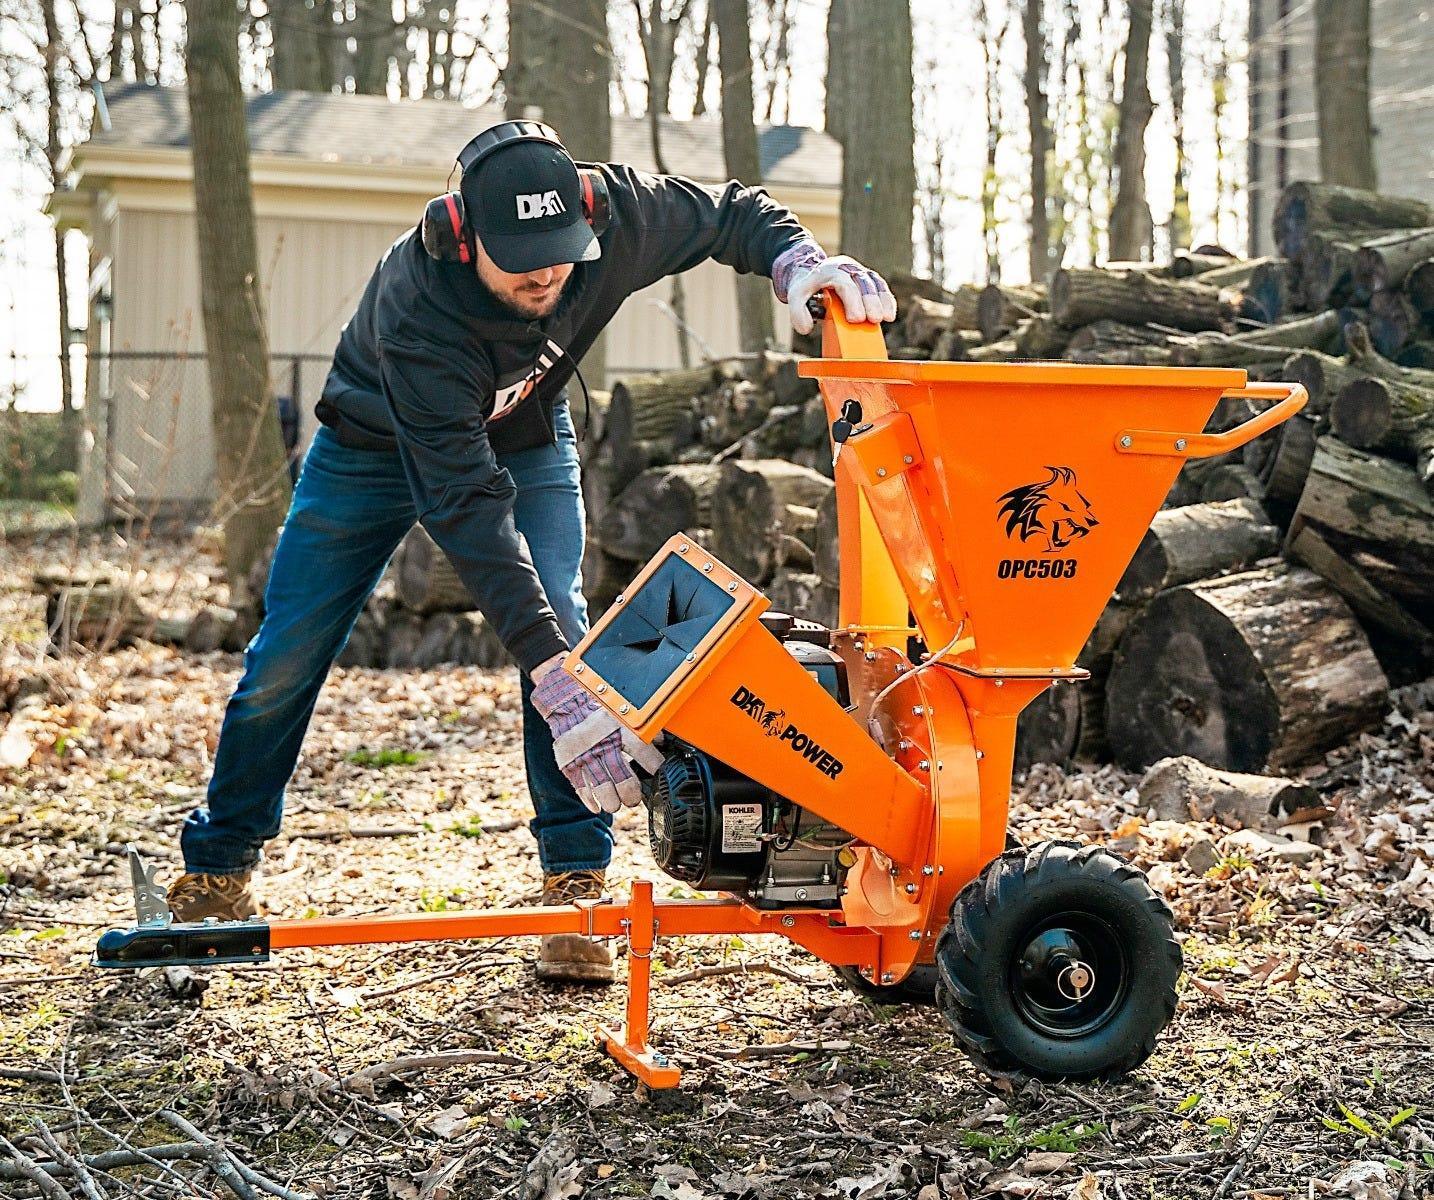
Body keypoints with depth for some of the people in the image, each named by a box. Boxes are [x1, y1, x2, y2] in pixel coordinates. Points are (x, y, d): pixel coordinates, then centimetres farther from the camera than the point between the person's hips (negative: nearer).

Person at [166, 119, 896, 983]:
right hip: (380, 443, -2)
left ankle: (577, 882, -10)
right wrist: (556, 677, -54)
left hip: (524, 435, 3)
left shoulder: (608, 212, -32)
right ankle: (219, 872, 22)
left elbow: (727, 212, -11)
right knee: (285, 662, 0)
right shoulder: (415, 311, -43)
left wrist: (796, 258, -35)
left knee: (562, 628, -19)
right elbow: (467, 506, -47)